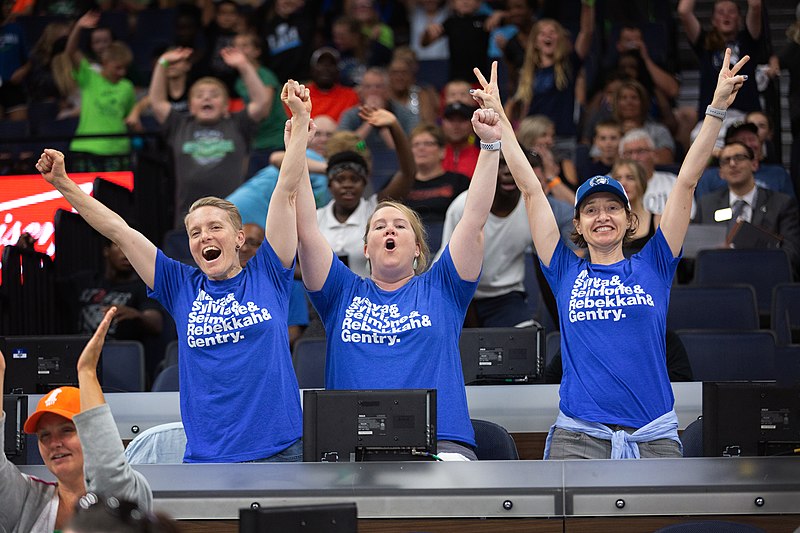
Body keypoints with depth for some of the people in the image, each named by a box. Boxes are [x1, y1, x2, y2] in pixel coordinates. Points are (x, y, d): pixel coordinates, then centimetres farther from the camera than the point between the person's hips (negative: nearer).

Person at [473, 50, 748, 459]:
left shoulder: (652, 267, 10)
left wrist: (717, 108, 3)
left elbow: (687, 181, 6)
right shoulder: (567, 272, 10)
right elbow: (530, 189, 9)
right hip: (578, 439, -1)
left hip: (654, 438, 1)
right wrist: (498, 118, 9)